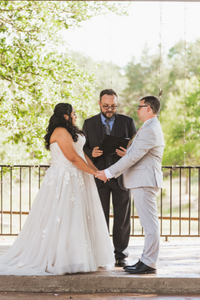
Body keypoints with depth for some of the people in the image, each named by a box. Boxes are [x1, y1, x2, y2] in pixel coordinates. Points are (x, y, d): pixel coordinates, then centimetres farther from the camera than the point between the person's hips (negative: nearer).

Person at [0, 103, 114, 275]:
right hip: (64, 179, -10)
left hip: (76, 180, 10)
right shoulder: (60, 132, -13)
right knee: (63, 218, -8)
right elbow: (72, 157, -18)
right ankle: (57, 260, -3)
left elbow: (81, 153, 17)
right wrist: (94, 172, -11)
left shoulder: (71, 132, 18)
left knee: (78, 218, 10)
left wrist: (97, 170, 6)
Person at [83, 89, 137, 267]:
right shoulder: (89, 124, 7)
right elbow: (83, 147, 9)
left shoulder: (128, 122, 5)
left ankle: (120, 255, 11)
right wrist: (91, 153, -13)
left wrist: (128, 154, -17)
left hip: (121, 176, 0)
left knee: (122, 218, 3)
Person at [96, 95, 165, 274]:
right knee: (149, 223, 12)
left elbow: (133, 157, -19)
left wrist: (109, 172, -14)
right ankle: (147, 260, 17)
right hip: (143, 181, 11)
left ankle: (149, 263, -4)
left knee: (150, 223, -7)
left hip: (145, 181, -11)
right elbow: (135, 155, 21)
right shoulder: (152, 128, 20)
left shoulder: (149, 130, -16)